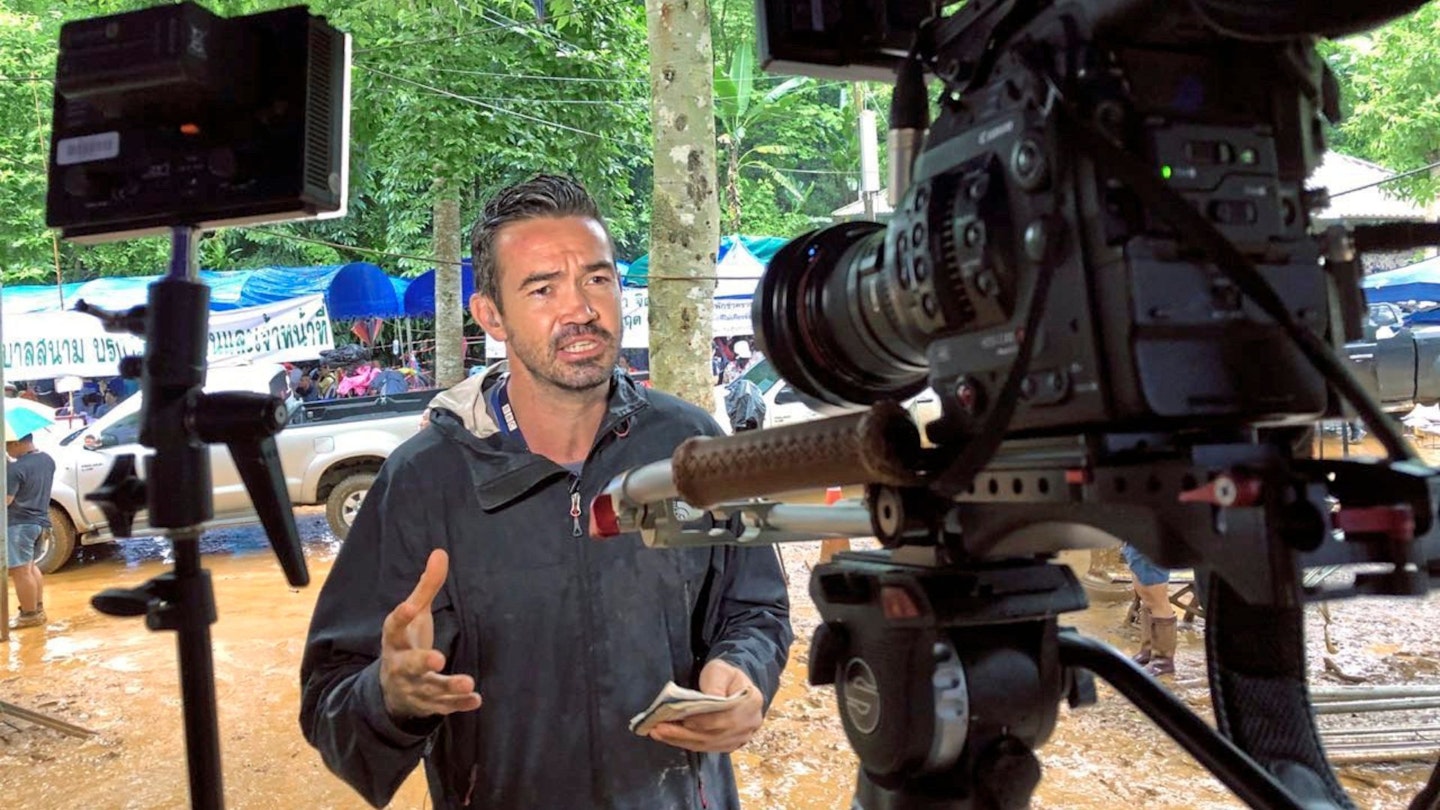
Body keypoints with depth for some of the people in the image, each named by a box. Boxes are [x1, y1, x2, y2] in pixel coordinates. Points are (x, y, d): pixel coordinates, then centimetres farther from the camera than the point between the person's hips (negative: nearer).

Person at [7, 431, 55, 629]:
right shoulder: (47, 460, 4)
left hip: (18, 524, -9)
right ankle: (38, 609, 27)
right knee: (30, 567, 21)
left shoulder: (15, 468, -22)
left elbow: (5, 500, -21)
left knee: (20, 571, 0)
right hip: (40, 520, 9)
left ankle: (29, 615, 6)